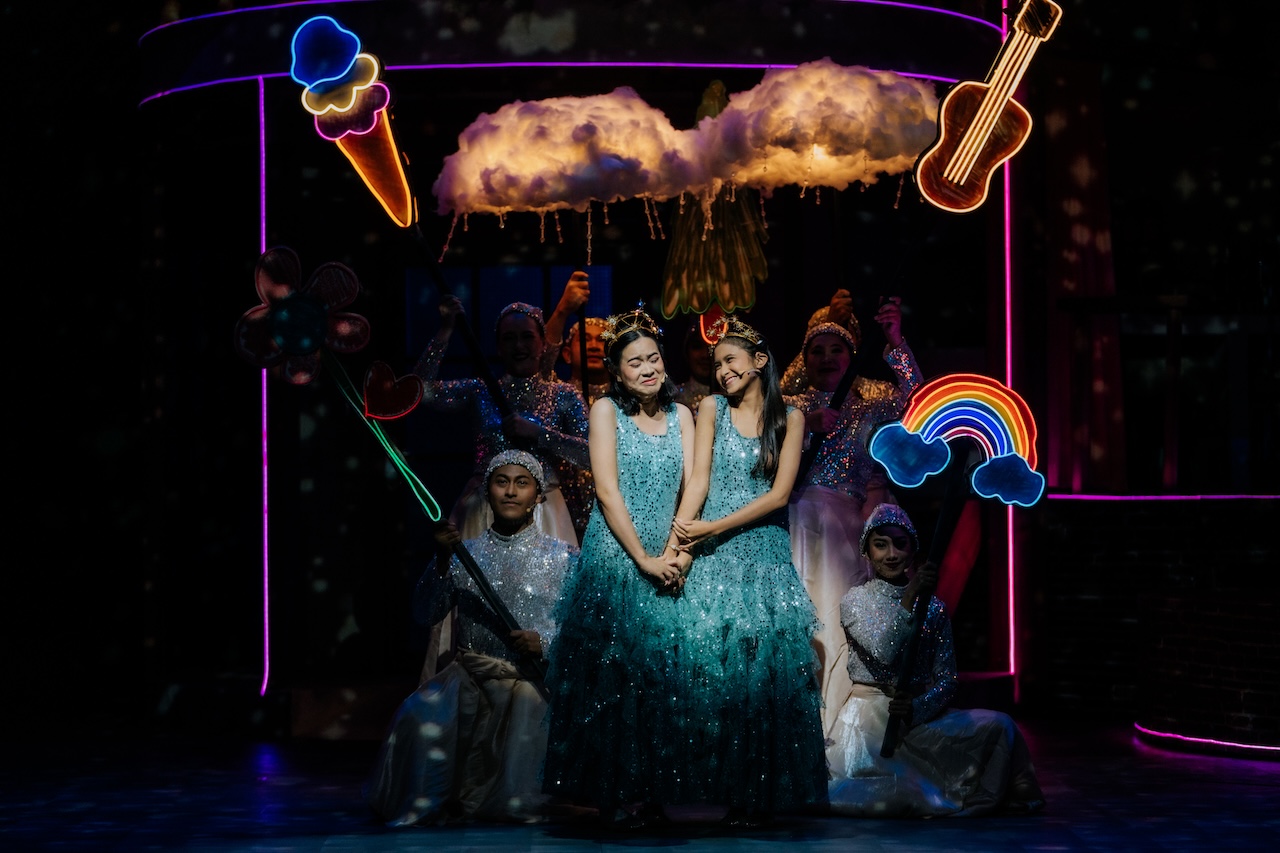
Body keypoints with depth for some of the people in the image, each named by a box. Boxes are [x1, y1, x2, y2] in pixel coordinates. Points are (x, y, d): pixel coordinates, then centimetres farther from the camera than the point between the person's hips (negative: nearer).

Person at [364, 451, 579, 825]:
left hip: (534, 678, -1)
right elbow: (426, 614, 4)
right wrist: (442, 560, -10)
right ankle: (425, 805, -10)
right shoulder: (465, 552, 16)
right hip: (470, 674, 1)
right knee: (421, 715, -28)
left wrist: (546, 643, -13)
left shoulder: (563, 556, 11)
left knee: (528, 711, -33)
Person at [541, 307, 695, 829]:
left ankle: (648, 794, 11)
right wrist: (643, 559, -12)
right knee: (611, 673, -4)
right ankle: (613, 795, 2)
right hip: (614, 558, -4)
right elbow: (608, 492, -8)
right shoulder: (606, 410, -2)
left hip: (666, 564, 4)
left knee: (657, 673, 4)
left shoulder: (680, 414, 11)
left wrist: (678, 552, -10)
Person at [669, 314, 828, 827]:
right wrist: (676, 543, -17)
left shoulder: (789, 419, 4)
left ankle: (763, 793, 6)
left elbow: (779, 494, -4)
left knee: (766, 666, -2)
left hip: (765, 558, 0)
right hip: (713, 561, 0)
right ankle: (727, 788, 1)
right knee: (713, 665, -6)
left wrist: (712, 527, -12)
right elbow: (699, 478, -3)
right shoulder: (711, 409, 6)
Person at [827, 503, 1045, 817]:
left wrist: (918, 707, -15)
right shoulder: (856, 600, 2)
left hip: (920, 716, 4)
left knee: (999, 726, -21)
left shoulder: (933, 607, 12)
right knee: (900, 796, -30)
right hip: (870, 720, -4)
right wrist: (909, 598, -25)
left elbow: (946, 680, 5)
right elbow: (883, 652, -17)